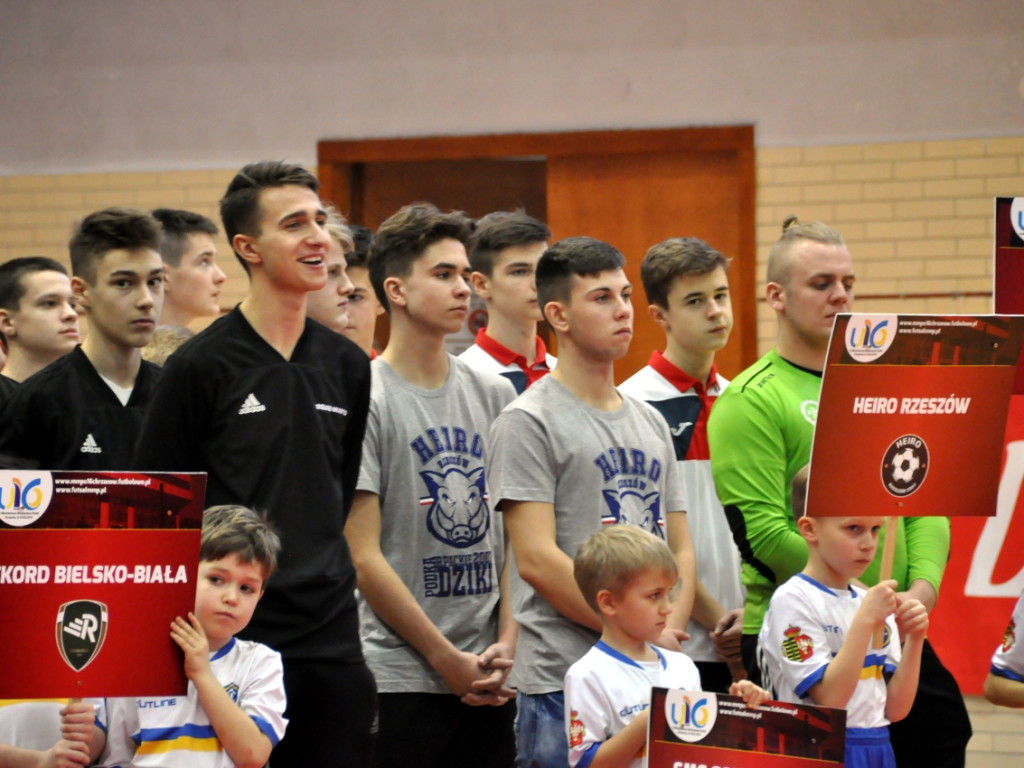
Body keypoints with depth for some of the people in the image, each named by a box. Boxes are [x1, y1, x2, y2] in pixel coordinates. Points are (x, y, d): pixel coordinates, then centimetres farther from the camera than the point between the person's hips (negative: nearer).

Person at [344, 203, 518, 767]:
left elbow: (514, 536, 14)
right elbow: (364, 557, -9)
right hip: (399, 677, -5)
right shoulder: (366, 399, -6)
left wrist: (506, 642, 1)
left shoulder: (495, 395, 12)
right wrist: (449, 662, -8)